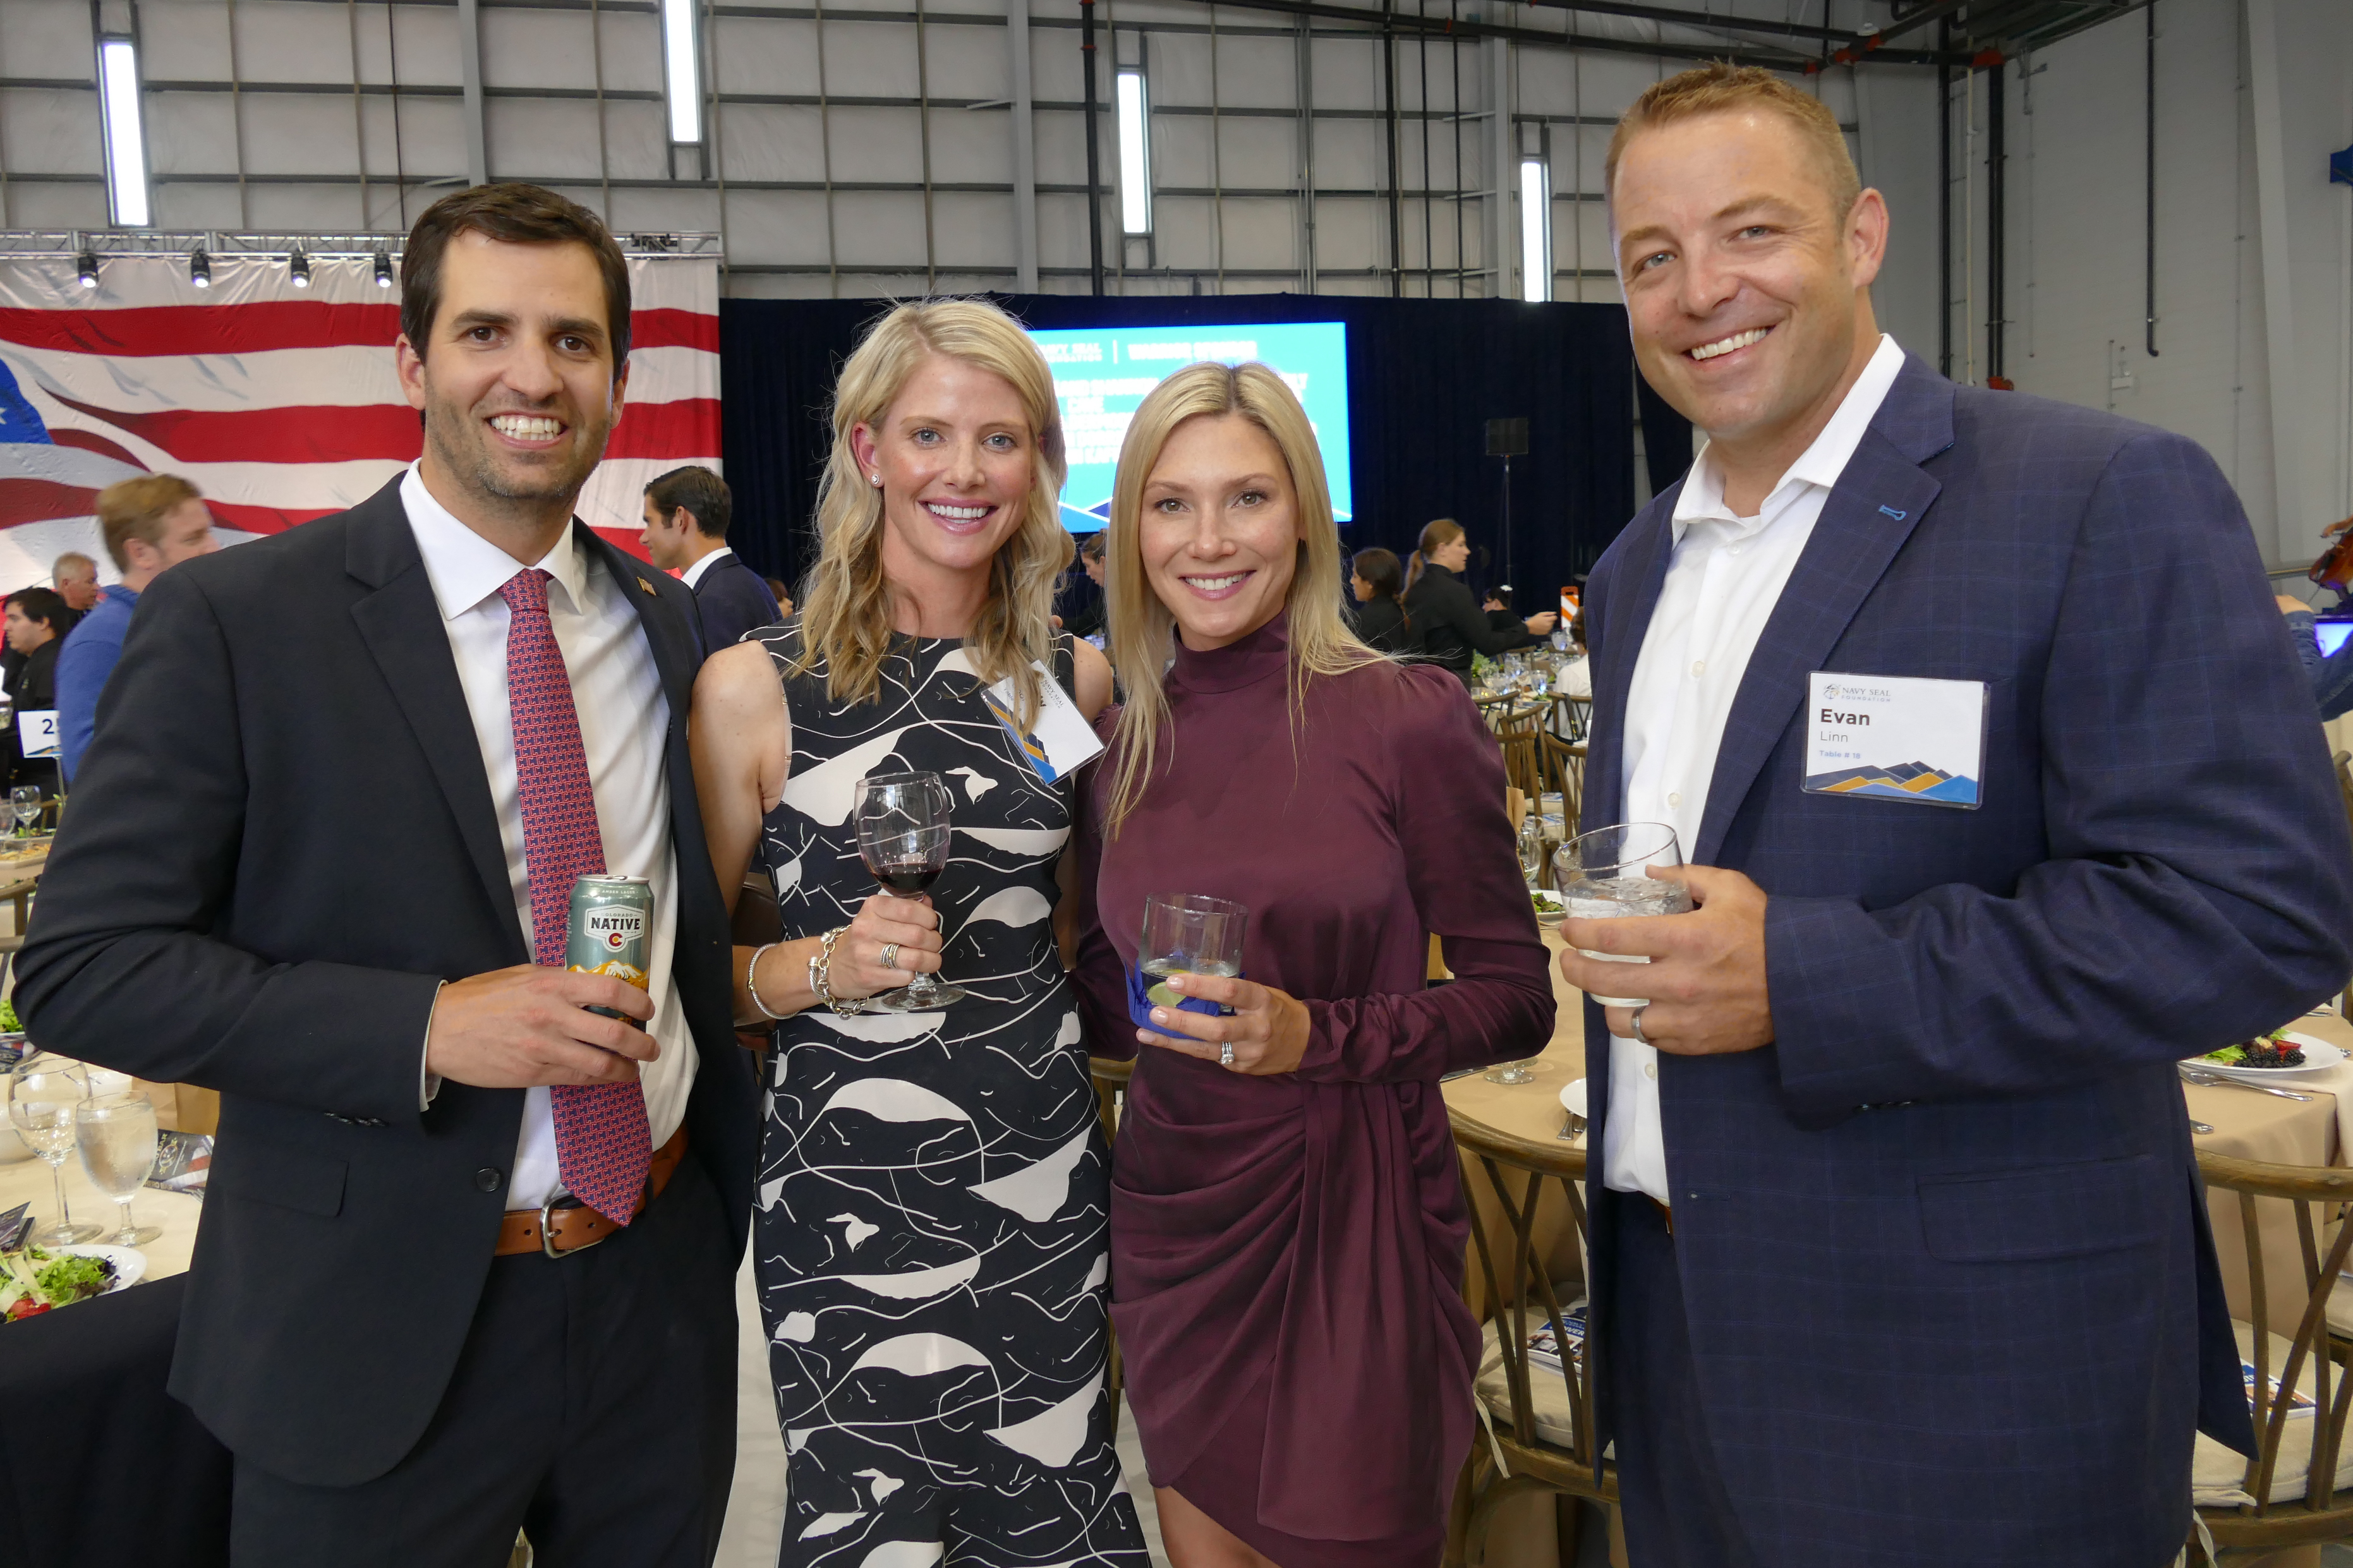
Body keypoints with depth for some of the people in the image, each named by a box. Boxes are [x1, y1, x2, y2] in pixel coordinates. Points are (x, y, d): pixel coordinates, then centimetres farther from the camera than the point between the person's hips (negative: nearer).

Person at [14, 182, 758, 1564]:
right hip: (382, 1336, -4)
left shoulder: (668, 624, 4)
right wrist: (427, 1027, -22)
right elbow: (81, 968, -11)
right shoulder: (236, 619, -10)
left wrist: (732, 1187, 9)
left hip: (662, 1293, 4)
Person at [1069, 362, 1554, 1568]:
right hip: (1170, 1225, 4)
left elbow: (1515, 1001, -8)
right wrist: (1156, 1017, -6)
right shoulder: (1121, 748, 2)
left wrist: (1315, 1036, -20)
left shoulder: (1410, 721, -10)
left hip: (1353, 1222, -4)